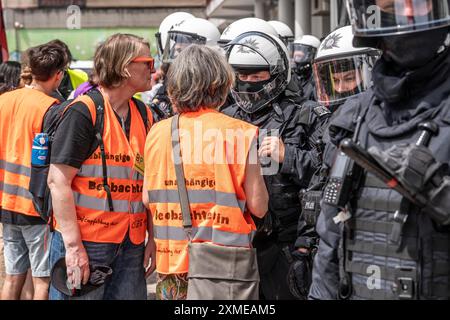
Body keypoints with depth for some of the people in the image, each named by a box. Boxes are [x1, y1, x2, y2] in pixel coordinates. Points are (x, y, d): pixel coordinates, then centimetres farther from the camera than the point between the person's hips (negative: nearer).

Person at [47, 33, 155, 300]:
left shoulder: (144, 116, 12)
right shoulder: (83, 112, -11)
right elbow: (58, 180, -15)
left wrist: (152, 238, 9)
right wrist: (74, 246, -19)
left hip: (131, 246, 7)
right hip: (85, 242, -6)